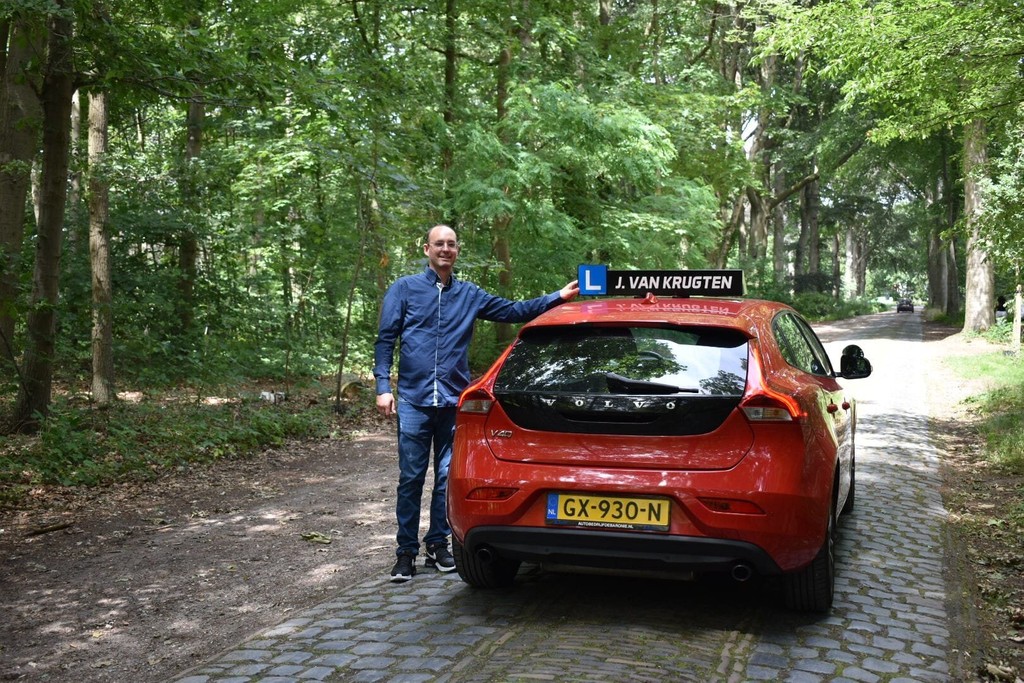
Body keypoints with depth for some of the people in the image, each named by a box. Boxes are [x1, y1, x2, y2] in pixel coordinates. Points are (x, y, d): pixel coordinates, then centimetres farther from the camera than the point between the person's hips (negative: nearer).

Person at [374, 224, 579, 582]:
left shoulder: (469, 294, 12)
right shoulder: (404, 288, 4)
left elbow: (512, 311, 11)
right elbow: (385, 339, 2)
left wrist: (558, 297, 2)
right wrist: (383, 387, -7)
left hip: (454, 401, 3)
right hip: (413, 400, -3)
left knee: (448, 477, 7)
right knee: (411, 478, 0)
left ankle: (438, 544, 20)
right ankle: (406, 552, 9)